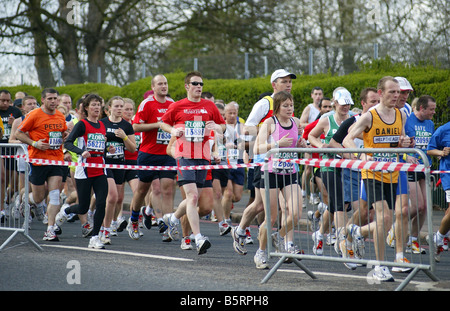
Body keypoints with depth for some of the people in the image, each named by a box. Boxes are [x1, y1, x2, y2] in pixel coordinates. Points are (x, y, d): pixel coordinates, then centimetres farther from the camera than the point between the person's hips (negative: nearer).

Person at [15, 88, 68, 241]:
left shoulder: (61, 117, 9)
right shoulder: (34, 115, -7)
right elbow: (19, 133, -2)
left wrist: (64, 138, 4)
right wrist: (34, 143, -15)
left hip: (57, 160, 4)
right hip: (38, 160, -4)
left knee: (55, 194, -8)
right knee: (39, 197, 3)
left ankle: (50, 230, -5)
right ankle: (26, 200, 40)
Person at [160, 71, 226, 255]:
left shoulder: (210, 106, 10)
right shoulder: (177, 107, 4)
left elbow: (223, 126, 17)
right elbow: (163, 123, 17)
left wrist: (217, 127, -6)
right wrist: (173, 130, -4)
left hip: (203, 156, 4)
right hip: (184, 155, -4)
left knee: (195, 197, 10)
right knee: (192, 196, -16)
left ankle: (173, 218, 40)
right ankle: (199, 239, -22)